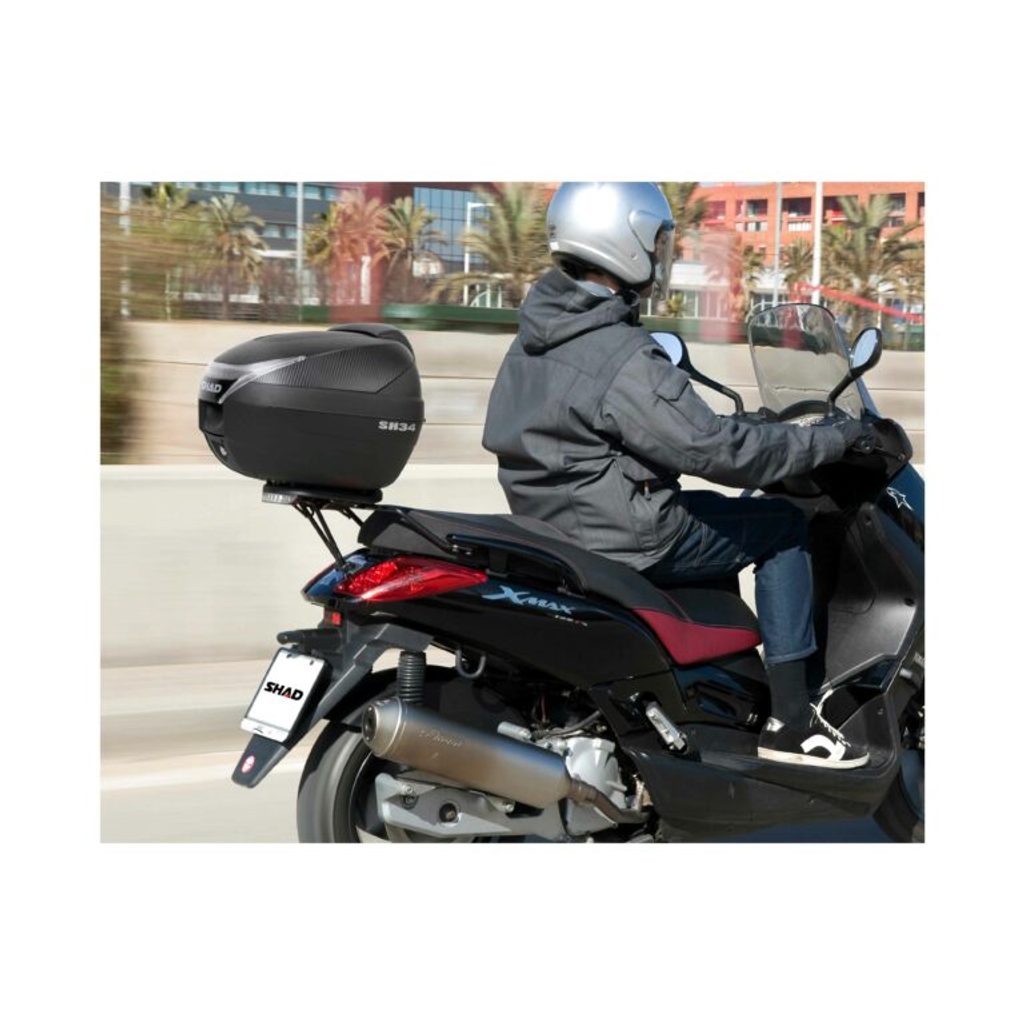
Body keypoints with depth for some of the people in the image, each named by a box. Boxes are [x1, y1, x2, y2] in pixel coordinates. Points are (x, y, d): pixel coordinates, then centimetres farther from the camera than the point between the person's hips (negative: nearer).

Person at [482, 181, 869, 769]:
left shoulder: (536, 338, 7)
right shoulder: (623, 360, -23)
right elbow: (714, 449, -23)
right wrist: (832, 440, -13)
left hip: (552, 523, 10)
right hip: (624, 540, -9)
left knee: (716, 518, 31)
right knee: (785, 528, 2)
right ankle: (792, 722, 2)